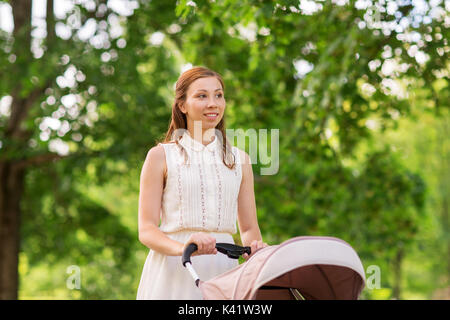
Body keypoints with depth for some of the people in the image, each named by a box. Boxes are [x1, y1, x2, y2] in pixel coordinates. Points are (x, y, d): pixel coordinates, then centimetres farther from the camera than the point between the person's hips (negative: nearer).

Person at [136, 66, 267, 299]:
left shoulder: (239, 159, 15)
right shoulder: (161, 156, 5)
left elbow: (249, 228, 17)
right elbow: (146, 230, -1)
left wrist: (255, 248, -6)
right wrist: (183, 248, -20)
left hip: (223, 271, 3)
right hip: (175, 272, -2)